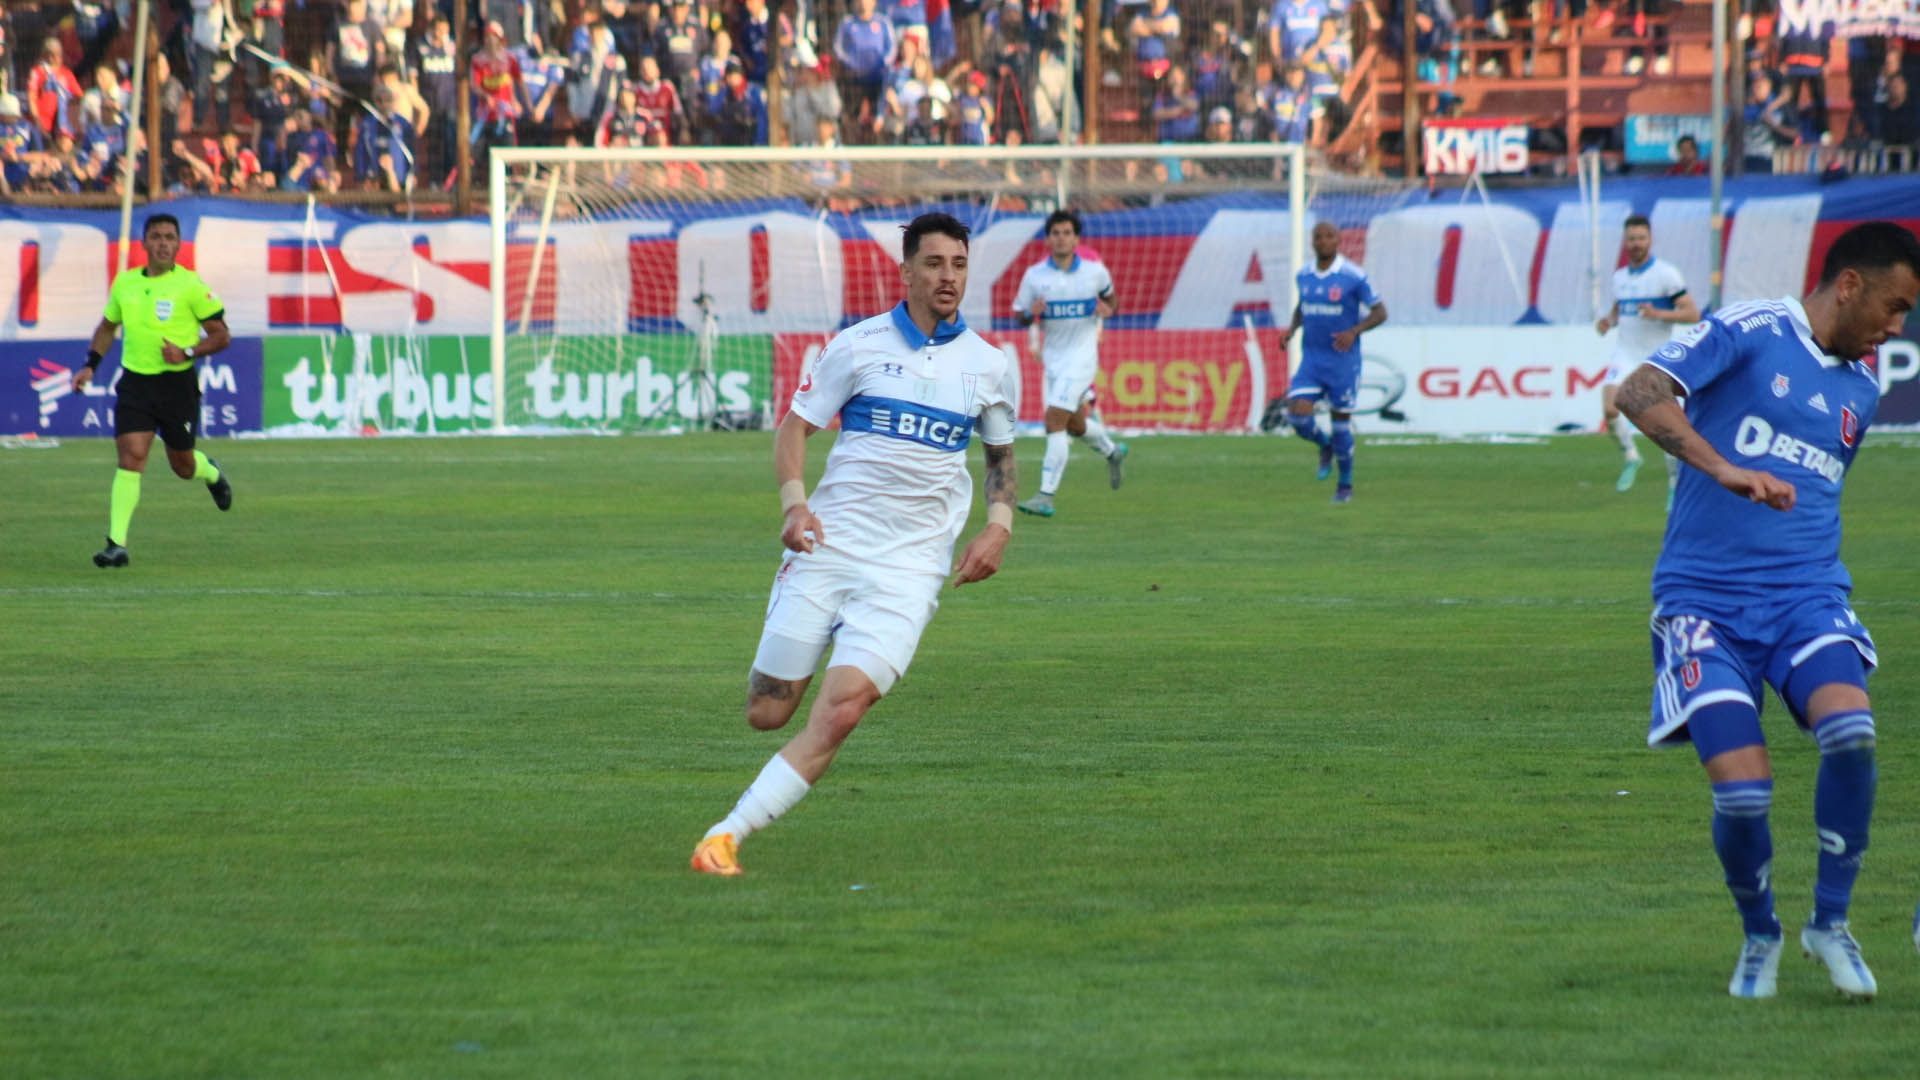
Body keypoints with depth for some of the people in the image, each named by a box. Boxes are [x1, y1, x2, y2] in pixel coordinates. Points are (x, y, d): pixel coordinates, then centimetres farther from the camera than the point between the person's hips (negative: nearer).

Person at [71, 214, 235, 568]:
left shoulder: (190, 285, -8)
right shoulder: (125, 282, 5)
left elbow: (221, 336, -4)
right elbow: (107, 326, 22)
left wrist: (187, 352, -19)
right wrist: (90, 366, 12)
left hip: (177, 383, -2)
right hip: (135, 382, 2)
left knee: (182, 465, 12)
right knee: (131, 456, -13)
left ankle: (211, 473, 50)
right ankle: (117, 542, -14)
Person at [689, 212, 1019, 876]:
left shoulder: (990, 367, 8)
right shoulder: (858, 346, 1)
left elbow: (1001, 453, 23)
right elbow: (794, 426, 6)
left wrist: (999, 524, 6)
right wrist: (794, 501, -12)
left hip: (908, 567, 0)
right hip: (828, 546, 0)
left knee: (838, 715, -19)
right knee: (766, 714, -3)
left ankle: (727, 836, -18)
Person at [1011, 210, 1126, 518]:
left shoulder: (1095, 271, -5)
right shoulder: (1034, 275, -3)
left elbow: (1110, 297, 14)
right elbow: (1019, 316, 3)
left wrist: (1108, 309, -9)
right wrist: (1031, 313, -20)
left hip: (1081, 354, -4)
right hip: (1053, 357, 4)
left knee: (1055, 420, -16)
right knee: (1075, 424, 17)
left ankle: (1047, 496, -17)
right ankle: (1111, 451, 50)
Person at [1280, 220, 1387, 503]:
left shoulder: (1353, 276, -11)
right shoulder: (1303, 276, 4)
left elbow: (1380, 313, -7)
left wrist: (1353, 331, -23)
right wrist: (1293, 328, 3)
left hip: (1343, 360, -4)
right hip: (1311, 359, 4)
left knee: (1341, 420, 2)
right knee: (1298, 415, -12)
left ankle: (1345, 485, 20)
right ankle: (1325, 447, 21)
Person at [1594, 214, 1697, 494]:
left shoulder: (1666, 274, -7)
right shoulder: (1620, 277, 10)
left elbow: (1692, 313, -10)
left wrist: (1659, 314, -24)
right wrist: (1608, 321, 5)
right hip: (1625, 356, 4)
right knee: (1610, 409, -18)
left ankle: (1676, 485, 10)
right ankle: (1631, 457, 7)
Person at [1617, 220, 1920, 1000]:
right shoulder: (1747, 335, -4)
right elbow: (1639, 394, -18)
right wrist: (1722, 468, -31)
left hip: (1807, 595, 4)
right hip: (1706, 603, -4)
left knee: (1850, 731, -26)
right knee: (1742, 791, -16)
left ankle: (1831, 922, -5)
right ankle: (1758, 936, 15)